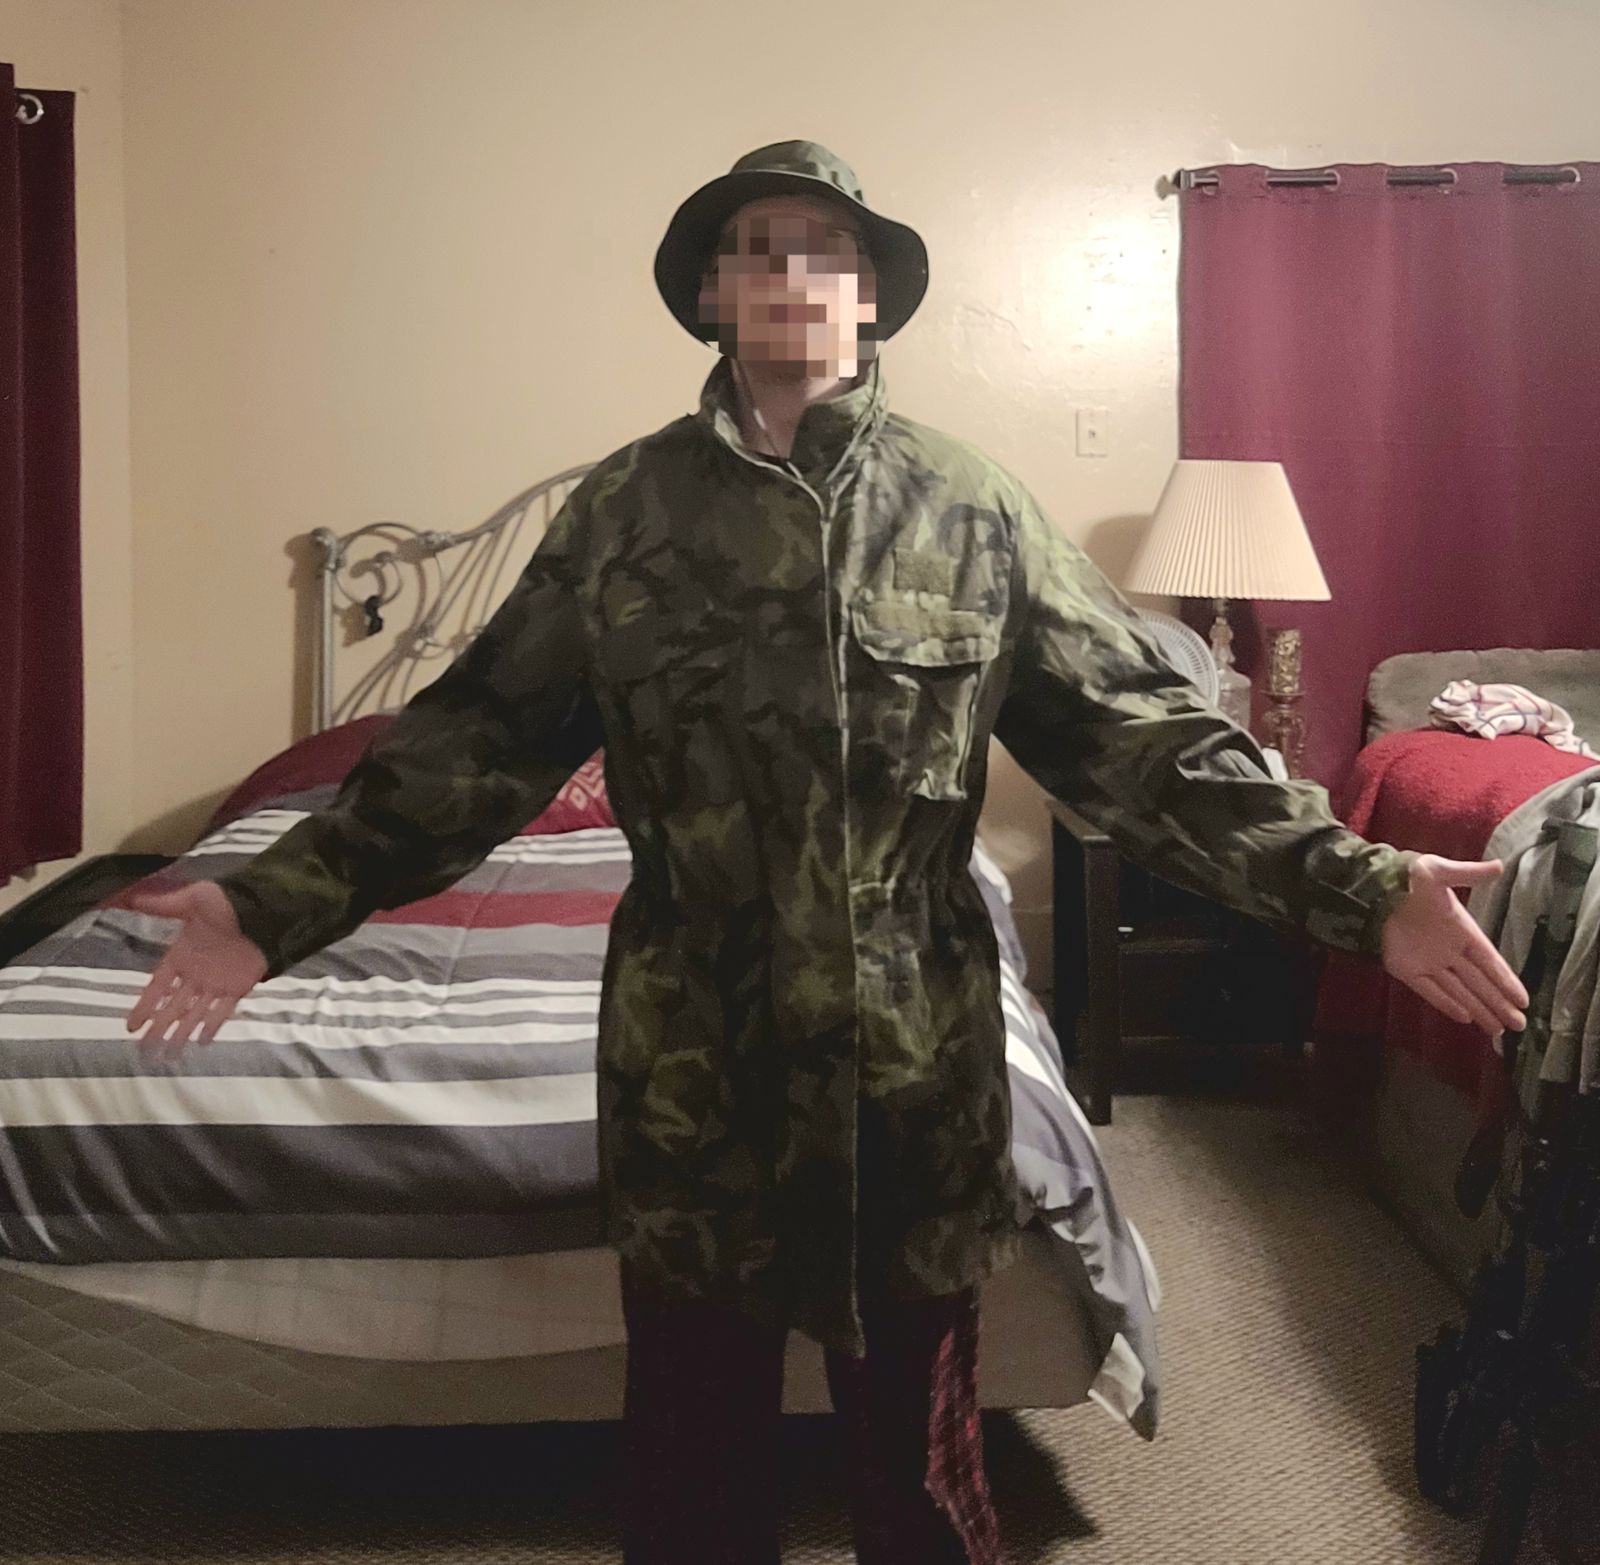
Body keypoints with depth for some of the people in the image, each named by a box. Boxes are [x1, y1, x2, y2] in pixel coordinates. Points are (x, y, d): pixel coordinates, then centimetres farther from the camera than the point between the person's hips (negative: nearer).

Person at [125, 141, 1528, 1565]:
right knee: (693, 1443, 17)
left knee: (920, 1441, 17)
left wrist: (1357, 888, -11)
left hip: (914, 1055, 0)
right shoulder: (627, 507, 0)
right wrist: (281, 901, -5)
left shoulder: (975, 510, -1)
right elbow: (482, 736, 1)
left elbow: (1136, 730, -3)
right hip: (691, 1057, 0)